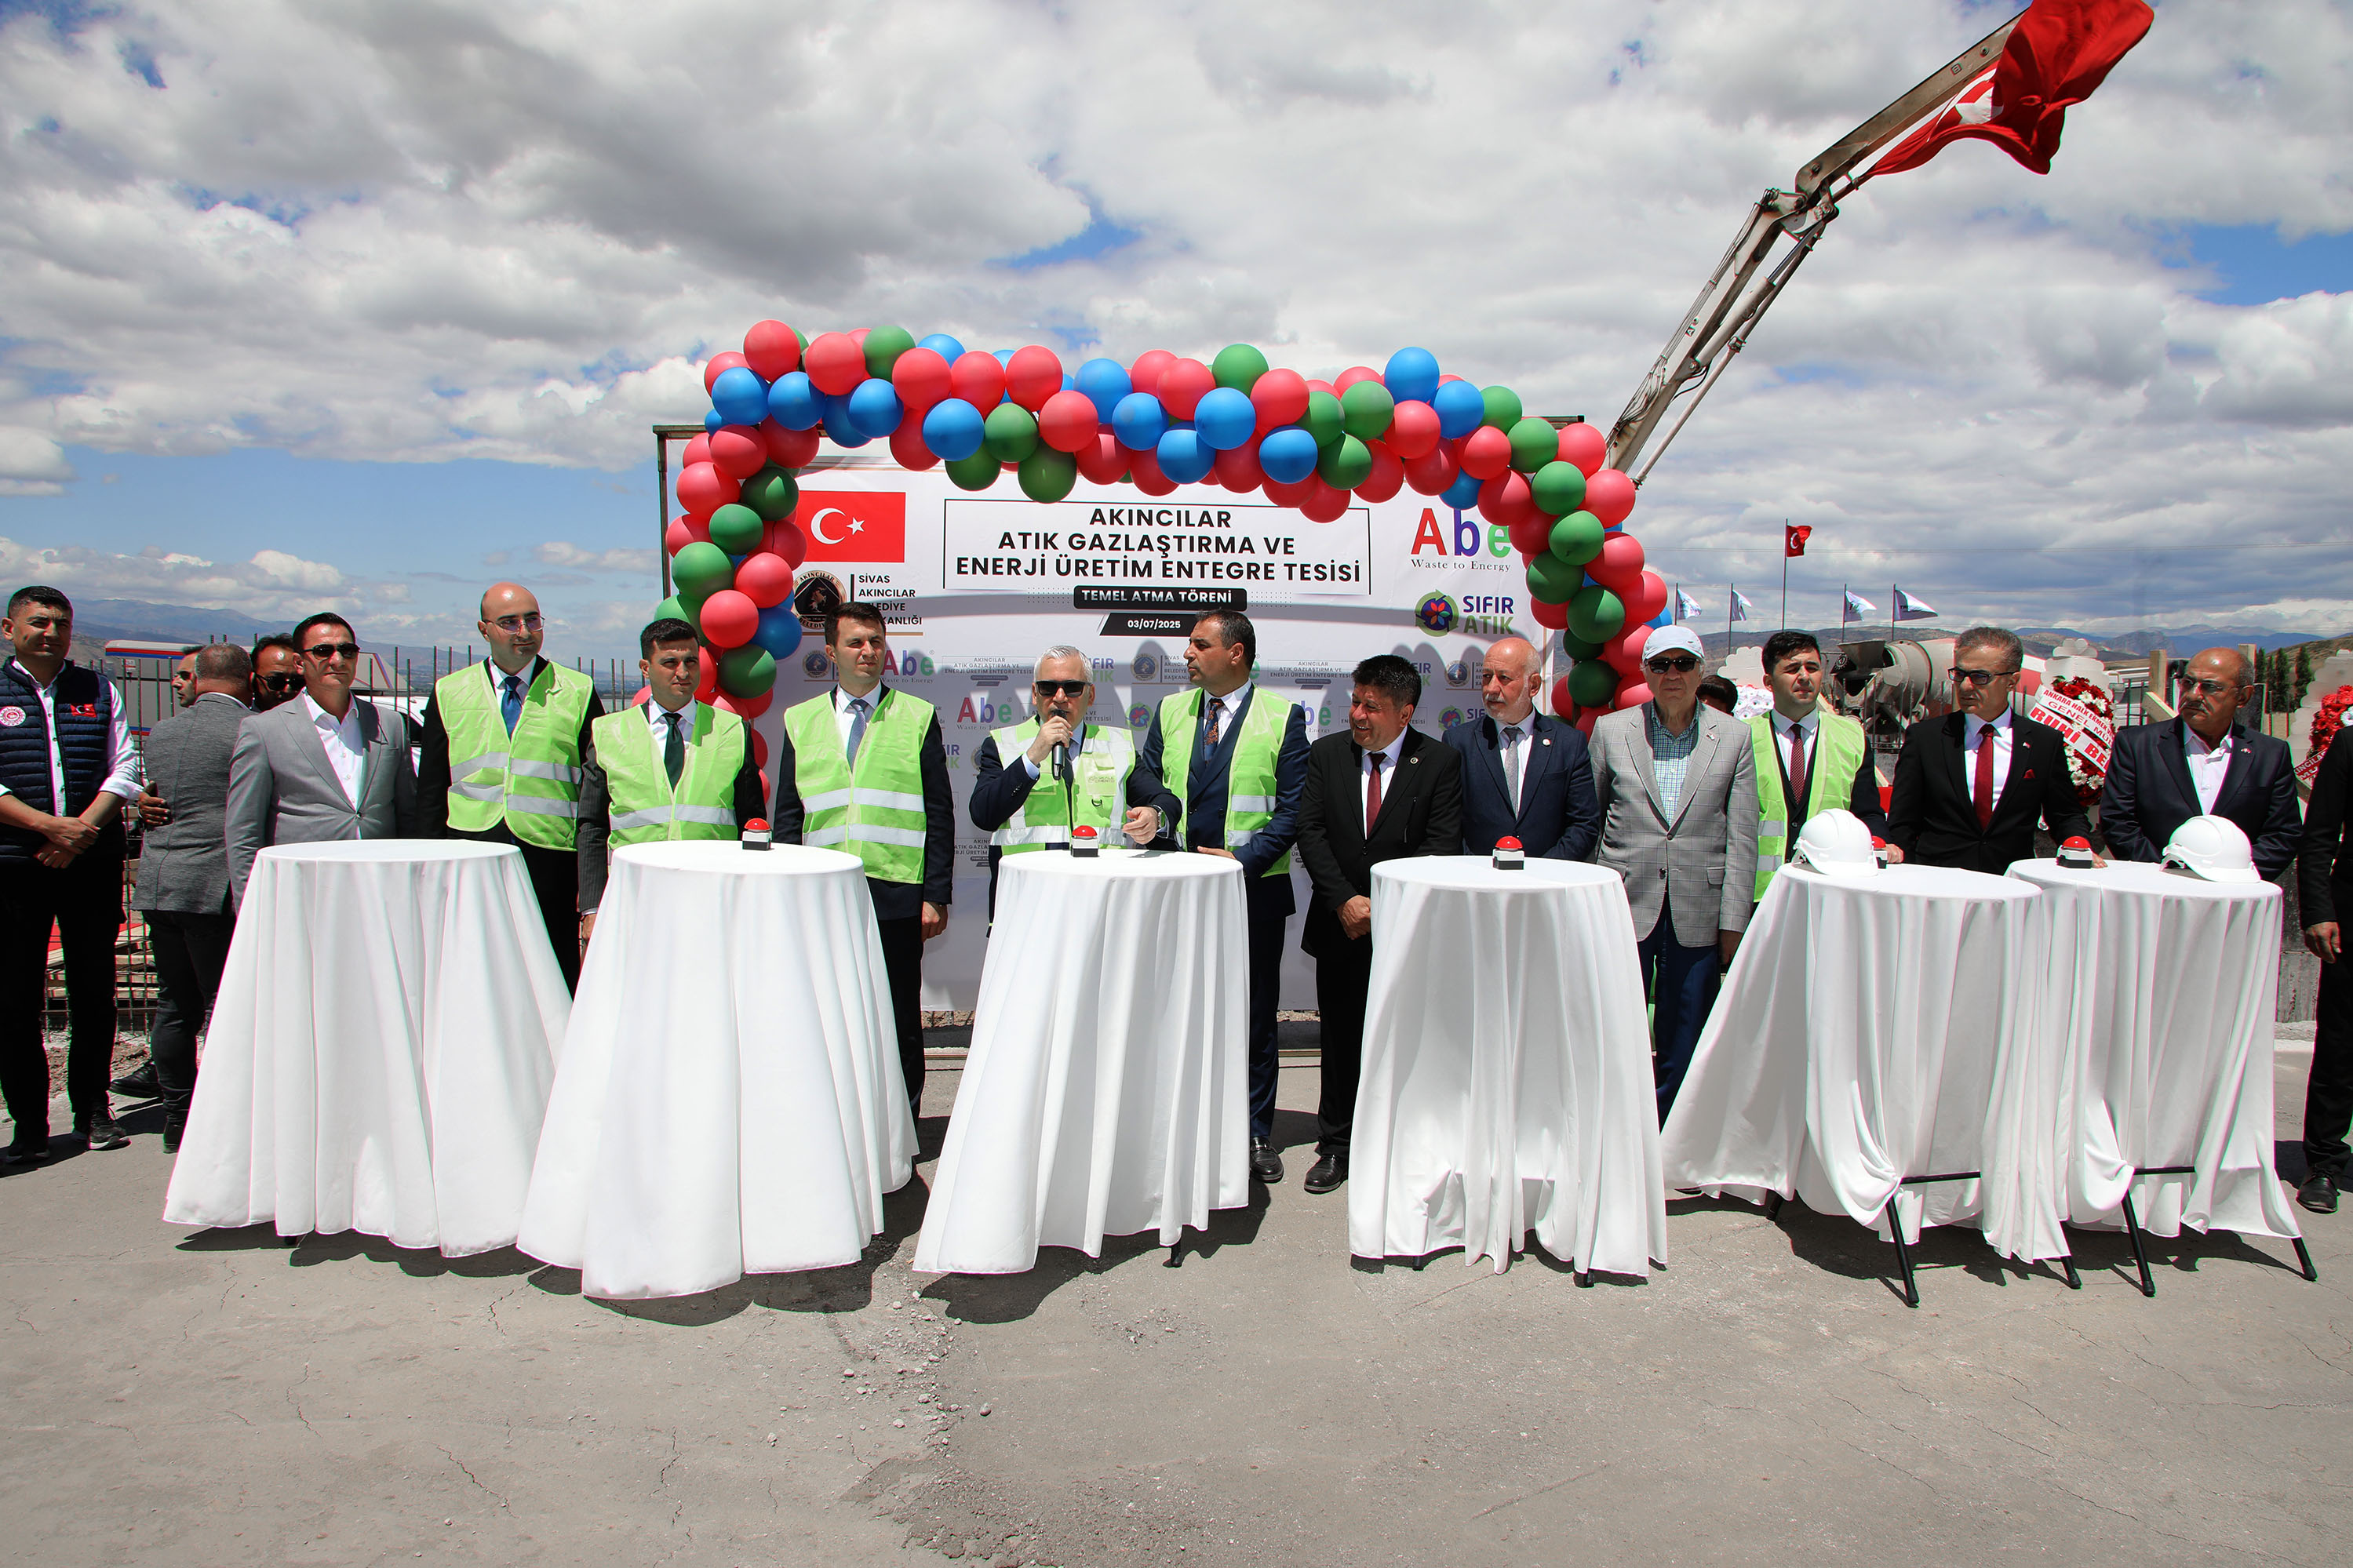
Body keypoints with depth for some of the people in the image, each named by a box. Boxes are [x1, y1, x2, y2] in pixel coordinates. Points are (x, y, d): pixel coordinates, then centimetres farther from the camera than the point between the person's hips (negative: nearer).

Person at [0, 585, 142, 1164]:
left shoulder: (99, 692, 12)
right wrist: (49, 825, -16)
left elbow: (124, 769, 5)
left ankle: (93, 1111, 17)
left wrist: (82, 828, -9)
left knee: (95, 991, 6)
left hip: (92, 862, 2)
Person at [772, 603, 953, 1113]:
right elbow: (788, 817, 12)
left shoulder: (918, 717, 6)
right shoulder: (801, 721, 11)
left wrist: (936, 896, -4)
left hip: (897, 898, -2)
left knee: (900, 1026, 5)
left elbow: (940, 816, 3)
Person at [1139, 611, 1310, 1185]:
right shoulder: (1170, 711, 11)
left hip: (1255, 889, -3)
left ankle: (1255, 1136, 19)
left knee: (1254, 1018, 6)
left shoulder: (1282, 718, -1)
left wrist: (1244, 859, -14)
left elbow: (1292, 808, -5)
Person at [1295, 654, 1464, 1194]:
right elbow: (1311, 831, -1)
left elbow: (1442, 847, -9)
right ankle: (1335, 1147, 24)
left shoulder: (1441, 761, -4)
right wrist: (1344, 901, -12)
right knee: (1339, 1042, 10)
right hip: (1340, 926, 2)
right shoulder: (1327, 754, 4)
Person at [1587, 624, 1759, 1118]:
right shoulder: (1611, 730, 4)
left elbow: (1742, 839, 3)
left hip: (1698, 914, 1)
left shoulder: (1733, 736, 5)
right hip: (1625, 907, 0)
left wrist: (1734, 922, -1)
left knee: (1683, 1048, 8)